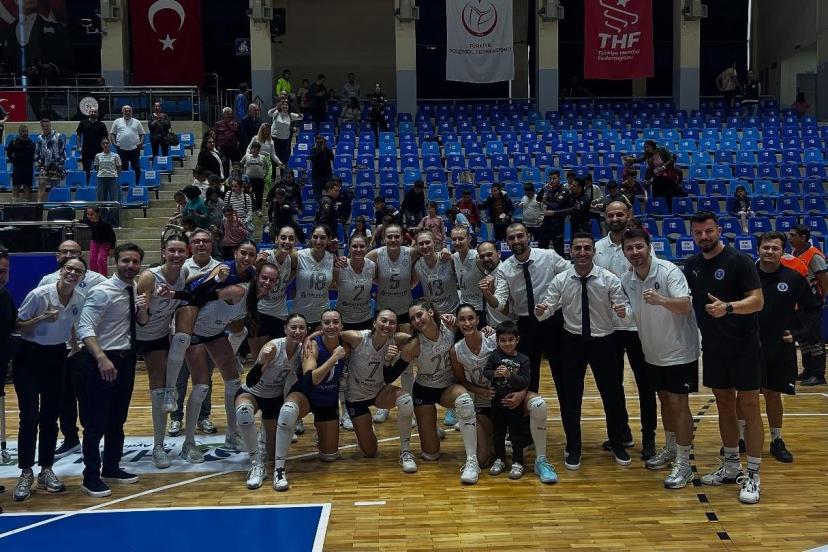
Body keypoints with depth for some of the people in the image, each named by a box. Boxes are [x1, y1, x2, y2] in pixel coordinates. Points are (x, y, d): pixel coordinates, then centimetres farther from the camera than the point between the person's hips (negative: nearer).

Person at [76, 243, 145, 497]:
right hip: (102, 362, -8)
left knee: (117, 419, 18)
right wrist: (101, 358, -38)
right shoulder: (102, 292, -17)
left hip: (126, 360, 8)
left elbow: (142, 322, 19)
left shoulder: (134, 290, 6)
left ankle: (111, 468, 32)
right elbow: (85, 328, -26)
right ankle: (91, 476, 10)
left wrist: (142, 308, -4)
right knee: (95, 422, -1)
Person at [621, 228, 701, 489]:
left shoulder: (669, 271, -20)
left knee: (678, 402, -6)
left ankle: (684, 464, 1)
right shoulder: (626, 280, -1)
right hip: (653, 353, 6)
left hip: (679, 351, -6)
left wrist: (661, 300, -48)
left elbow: (685, 305, -33)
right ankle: (670, 449, 34)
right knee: (664, 399, 17)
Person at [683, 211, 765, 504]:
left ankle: (752, 475, 4)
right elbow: (686, 301, 18)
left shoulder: (740, 260, -11)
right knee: (724, 406, 14)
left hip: (743, 347, -6)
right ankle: (731, 467, 26)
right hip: (713, 348, 6)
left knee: (748, 408, -2)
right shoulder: (692, 265, 6)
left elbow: (757, 301, -17)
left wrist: (727, 307, -33)